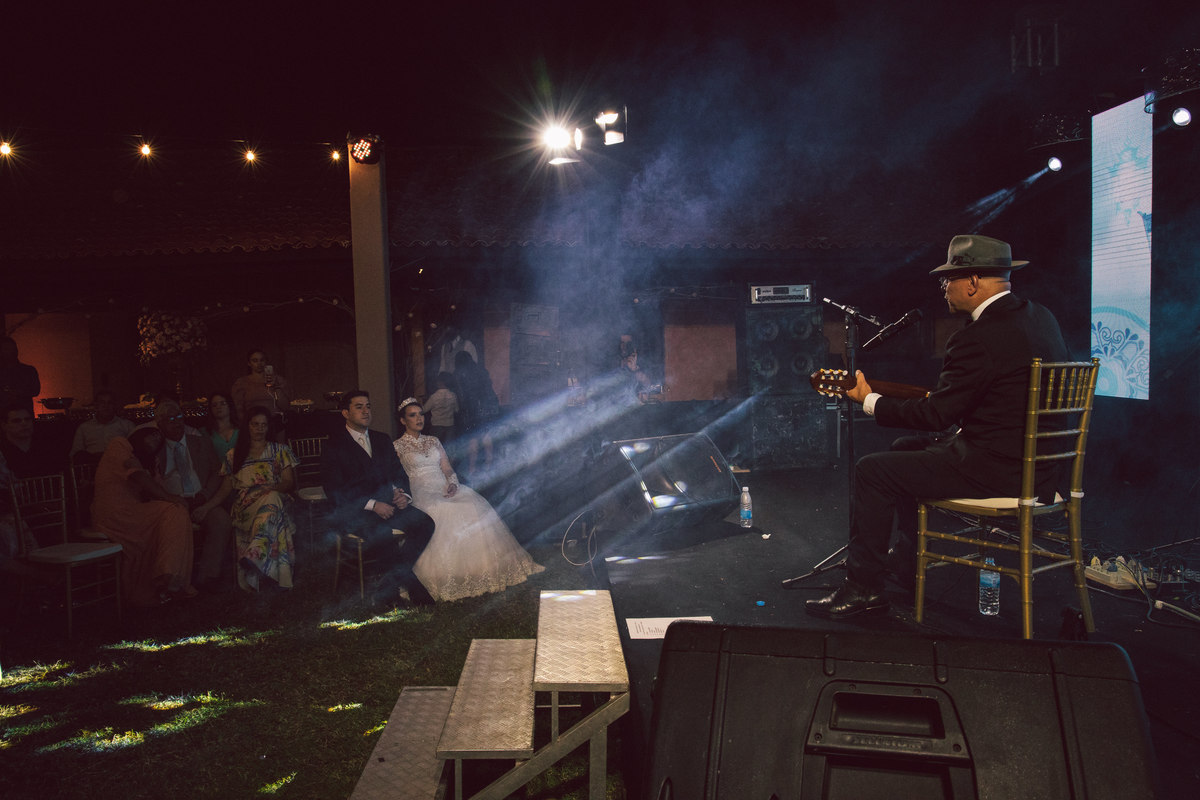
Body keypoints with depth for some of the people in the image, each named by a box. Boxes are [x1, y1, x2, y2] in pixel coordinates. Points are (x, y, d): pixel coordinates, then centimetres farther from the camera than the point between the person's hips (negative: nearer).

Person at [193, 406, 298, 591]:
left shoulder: (280, 451, 19)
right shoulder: (233, 456, 24)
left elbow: (289, 482, 8)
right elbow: (225, 489, 16)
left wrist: (271, 489, -13)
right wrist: (205, 507, -2)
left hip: (273, 498, 0)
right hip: (243, 506, 0)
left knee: (271, 499, -41)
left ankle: (254, 555, -59)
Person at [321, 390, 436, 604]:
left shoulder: (382, 441, 20)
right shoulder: (335, 446, 1)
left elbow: (399, 473, 20)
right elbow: (334, 490, -9)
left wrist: (403, 494, -4)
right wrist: (372, 504, -19)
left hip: (387, 504, 6)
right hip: (354, 510, -6)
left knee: (425, 523, -21)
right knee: (381, 533, -37)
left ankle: (393, 581, -15)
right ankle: (409, 583, -15)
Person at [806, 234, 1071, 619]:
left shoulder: (979, 339, -22)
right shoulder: (1041, 317, 8)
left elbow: (934, 415, -19)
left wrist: (870, 400, -7)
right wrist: (948, 391, 17)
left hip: (997, 468, -10)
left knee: (872, 470, -5)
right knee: (904, 454, 24)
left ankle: (863, 586, 4)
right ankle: (909, 560, 35)